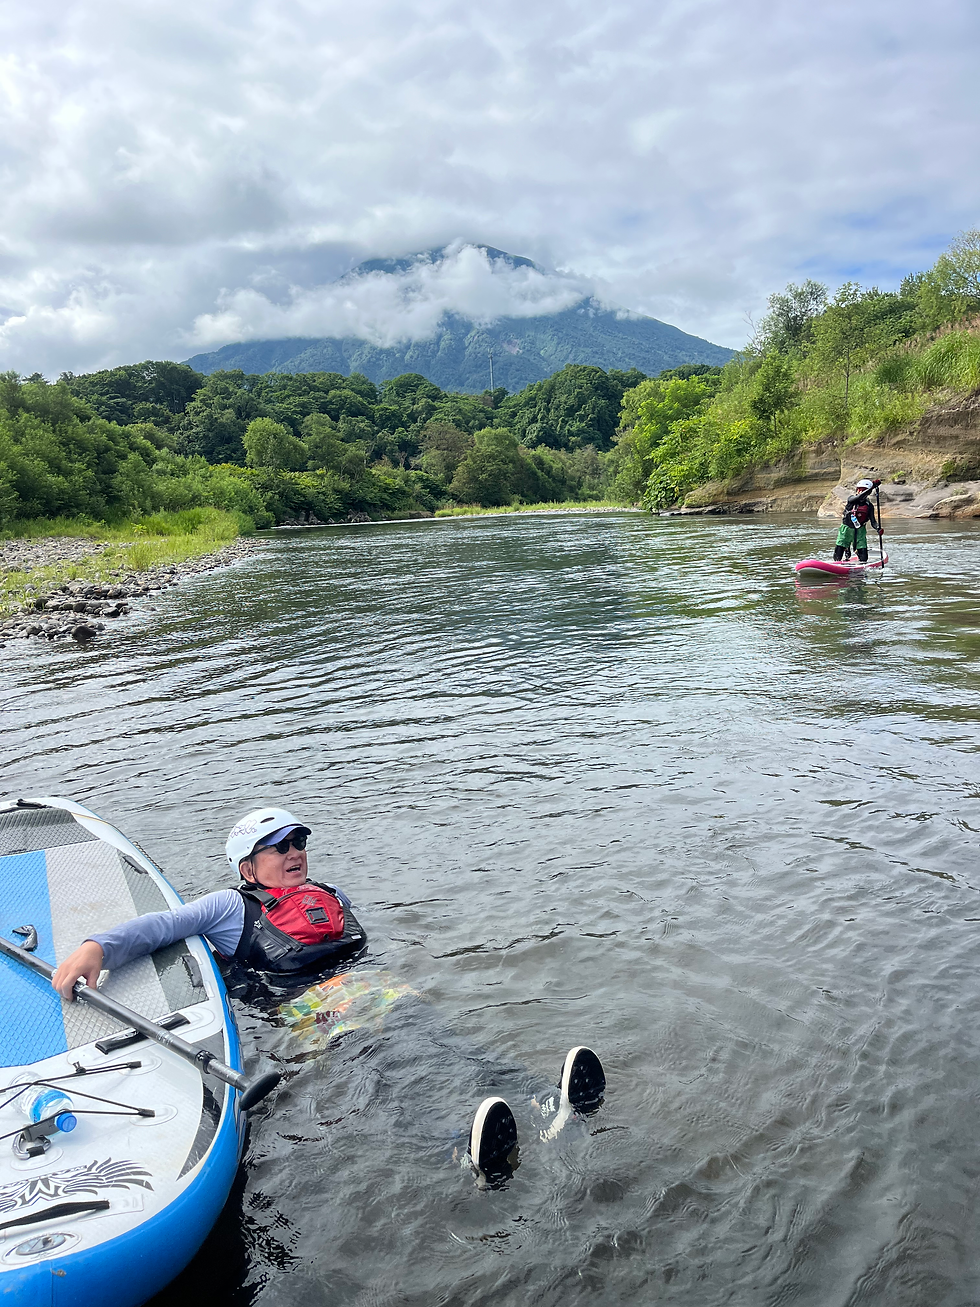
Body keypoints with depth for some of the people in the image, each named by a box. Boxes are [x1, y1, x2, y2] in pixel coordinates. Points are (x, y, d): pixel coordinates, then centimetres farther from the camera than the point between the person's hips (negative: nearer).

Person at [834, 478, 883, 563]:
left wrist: (878, 528, -24)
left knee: (863, 558, -6)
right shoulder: (852, 499, -7)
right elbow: (859, 497, -30)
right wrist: (872, 487, -37)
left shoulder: (869, 506, 0)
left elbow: (873, 521, -2)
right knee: (837, 556, -1)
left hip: (860, 531, 2)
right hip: (846, 530, -1)